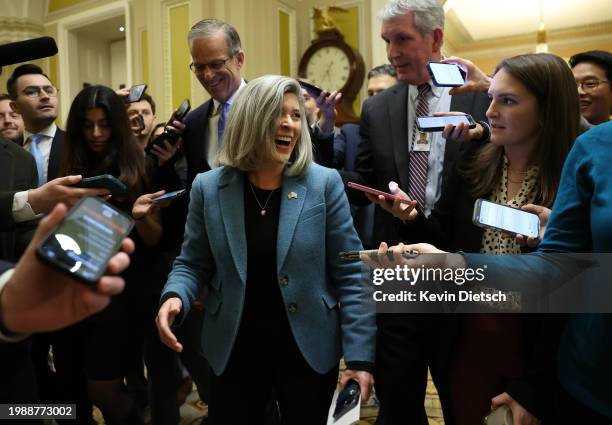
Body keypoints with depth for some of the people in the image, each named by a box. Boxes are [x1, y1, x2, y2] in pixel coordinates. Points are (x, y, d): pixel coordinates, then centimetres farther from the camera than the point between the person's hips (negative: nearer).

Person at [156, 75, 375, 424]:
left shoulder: (324, 184, -8)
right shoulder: (209, 188, -3)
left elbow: (349, 277, -7)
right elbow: (193, 264, 5)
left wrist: (360, 357, -11)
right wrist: (175, 297, -17)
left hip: (309, 350, 0)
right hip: (235, 351, 1)